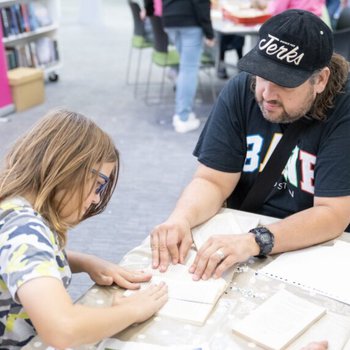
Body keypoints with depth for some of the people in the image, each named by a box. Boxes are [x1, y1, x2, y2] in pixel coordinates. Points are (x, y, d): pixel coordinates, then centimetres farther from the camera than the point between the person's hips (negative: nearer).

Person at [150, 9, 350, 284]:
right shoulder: (240, 92, -7)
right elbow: (213, 181, -8)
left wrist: (255, 241, -36)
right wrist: (181, 218, -29)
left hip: (315, 251, -2)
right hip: (238, 235, 3)